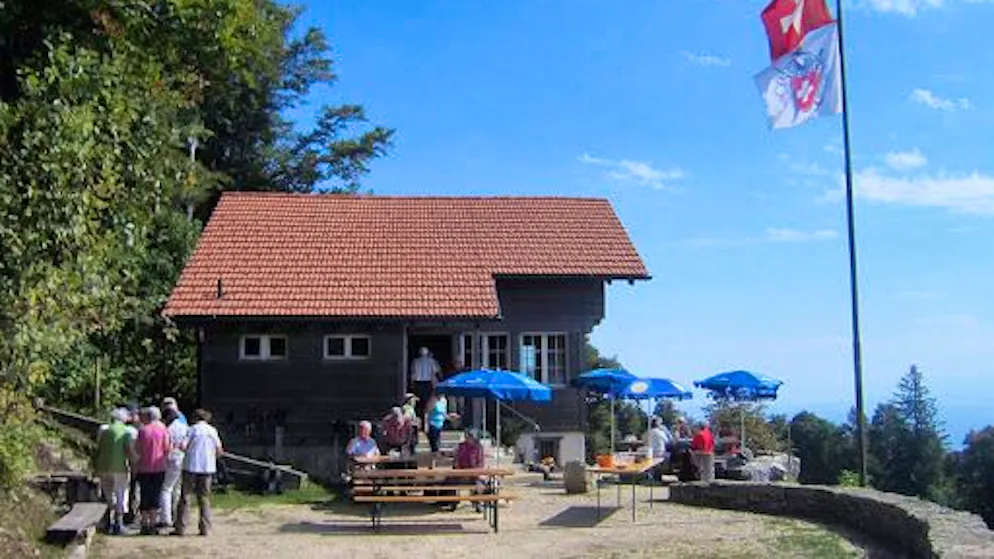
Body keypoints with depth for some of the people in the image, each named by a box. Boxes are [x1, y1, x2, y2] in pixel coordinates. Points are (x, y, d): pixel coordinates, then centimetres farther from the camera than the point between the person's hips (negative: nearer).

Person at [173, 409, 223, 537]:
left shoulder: (193, 429, -2)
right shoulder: (213, 431, 8)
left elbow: (183, 447, -11)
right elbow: (219, 450, 7)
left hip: (191, 466, -3)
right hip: (207, 467, 3)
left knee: (185, 497, 4)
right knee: (204, 498, 8)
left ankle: (180, 528, 3)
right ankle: (205, 528, 4)